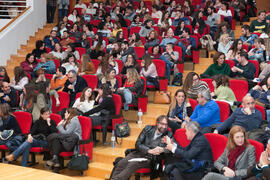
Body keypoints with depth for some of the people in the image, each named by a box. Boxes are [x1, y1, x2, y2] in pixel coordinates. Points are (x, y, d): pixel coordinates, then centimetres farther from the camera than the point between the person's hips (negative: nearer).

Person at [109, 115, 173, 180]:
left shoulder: (168, 135, 2)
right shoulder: (148, 128, 8)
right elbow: (138, 144, 4)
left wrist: (162, 150, -25)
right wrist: (149, 150, -12)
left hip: (150, 158, -3)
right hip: (138, 153, 4)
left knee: (132, 164, -29)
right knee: (120, 164, -22)